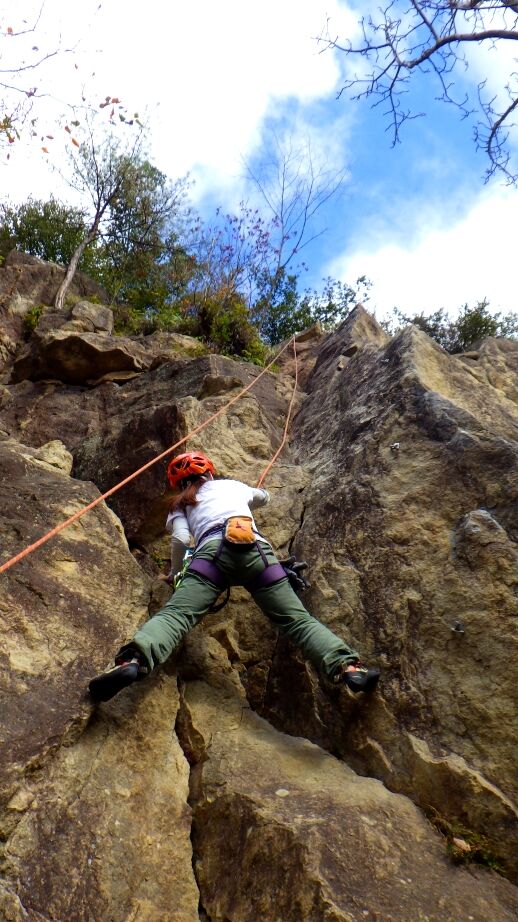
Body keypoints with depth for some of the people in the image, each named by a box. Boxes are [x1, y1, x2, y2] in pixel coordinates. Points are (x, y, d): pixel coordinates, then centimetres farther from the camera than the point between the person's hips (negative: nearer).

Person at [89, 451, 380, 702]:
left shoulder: (181, 504, 28)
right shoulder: (233, 485, 36)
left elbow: (180, 539, 9)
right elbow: (264, 497, 55)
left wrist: (175, 573, 26)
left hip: (213, 551, -2)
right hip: (258, 550, 2)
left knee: (176, 614, -15)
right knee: (298, 619, -2)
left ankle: (133, 661, -42)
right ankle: (348, 667, -21)